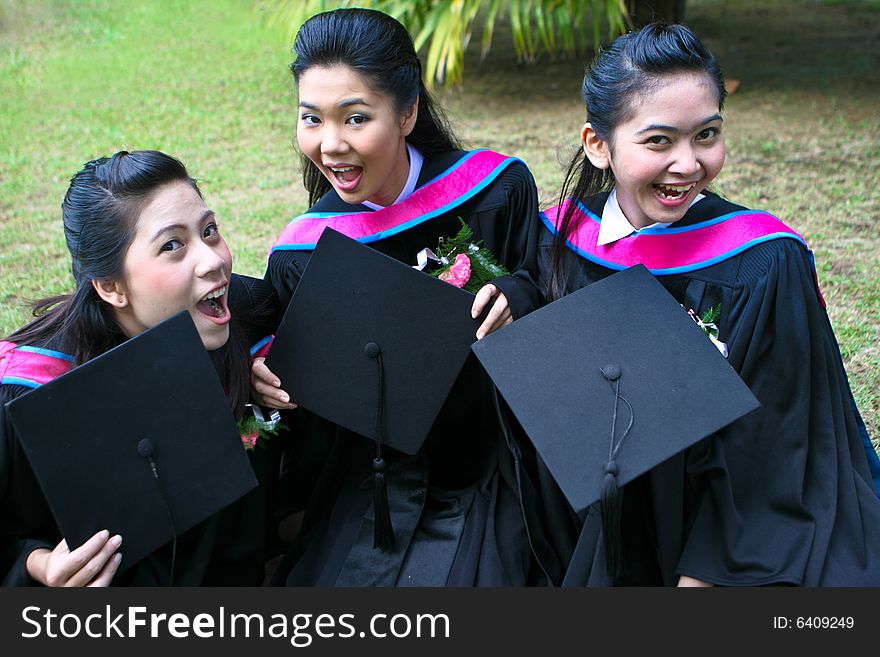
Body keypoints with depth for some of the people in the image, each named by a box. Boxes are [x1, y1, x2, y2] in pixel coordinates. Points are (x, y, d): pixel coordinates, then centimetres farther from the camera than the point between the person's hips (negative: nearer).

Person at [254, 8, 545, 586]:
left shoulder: (498, 187, -11)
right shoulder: (300, 257, -7)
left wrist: (514, 300, -21)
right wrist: (271, 385, -17)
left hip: (489, 486, -1)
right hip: (371, 489, 1)